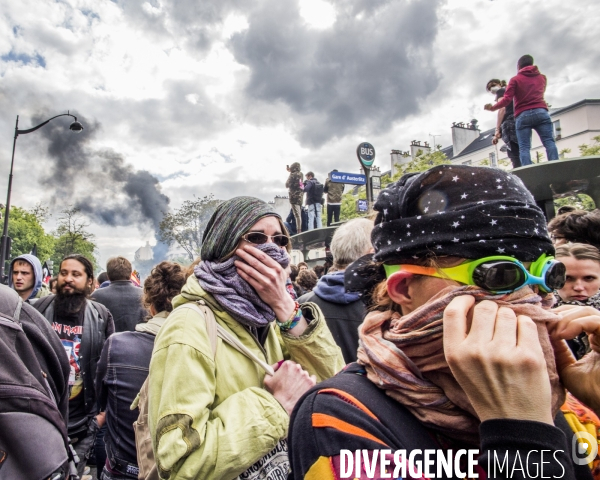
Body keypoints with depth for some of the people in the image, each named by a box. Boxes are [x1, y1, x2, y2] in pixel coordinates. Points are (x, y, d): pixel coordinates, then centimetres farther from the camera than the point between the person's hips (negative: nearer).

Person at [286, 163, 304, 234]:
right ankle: (300, 230, 17)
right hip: (301, 196, 8)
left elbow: (287, 185, -6)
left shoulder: (293, 175, -11)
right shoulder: (301, 174, 9)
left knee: (297, 214, -11)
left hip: (294, 196, -8)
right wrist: (290, 172, 33)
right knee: (299, 214, 13)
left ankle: (298, 230, -13)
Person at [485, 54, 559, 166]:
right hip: (541, 112, 3)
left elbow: (507, 99, -3)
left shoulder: (515, 79, 7)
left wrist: (493, 107, 10)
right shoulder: (542, 77, 21)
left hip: (523, 115, -2)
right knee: (549, 142, -5)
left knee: (524, 147, -6)